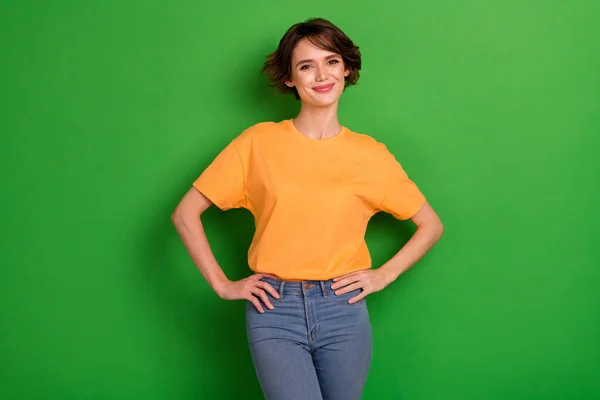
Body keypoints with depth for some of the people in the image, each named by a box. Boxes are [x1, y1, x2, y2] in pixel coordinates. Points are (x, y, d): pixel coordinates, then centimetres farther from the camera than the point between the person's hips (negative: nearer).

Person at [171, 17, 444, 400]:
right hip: (274, 310, -2)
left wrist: (384, 275, 1)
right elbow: (186, 213, 3)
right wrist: (222, 284, -3)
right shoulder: (259, 142, -1)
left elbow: (431, 225, 13)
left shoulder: (371, 155, 3)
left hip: (344, 310, 2)